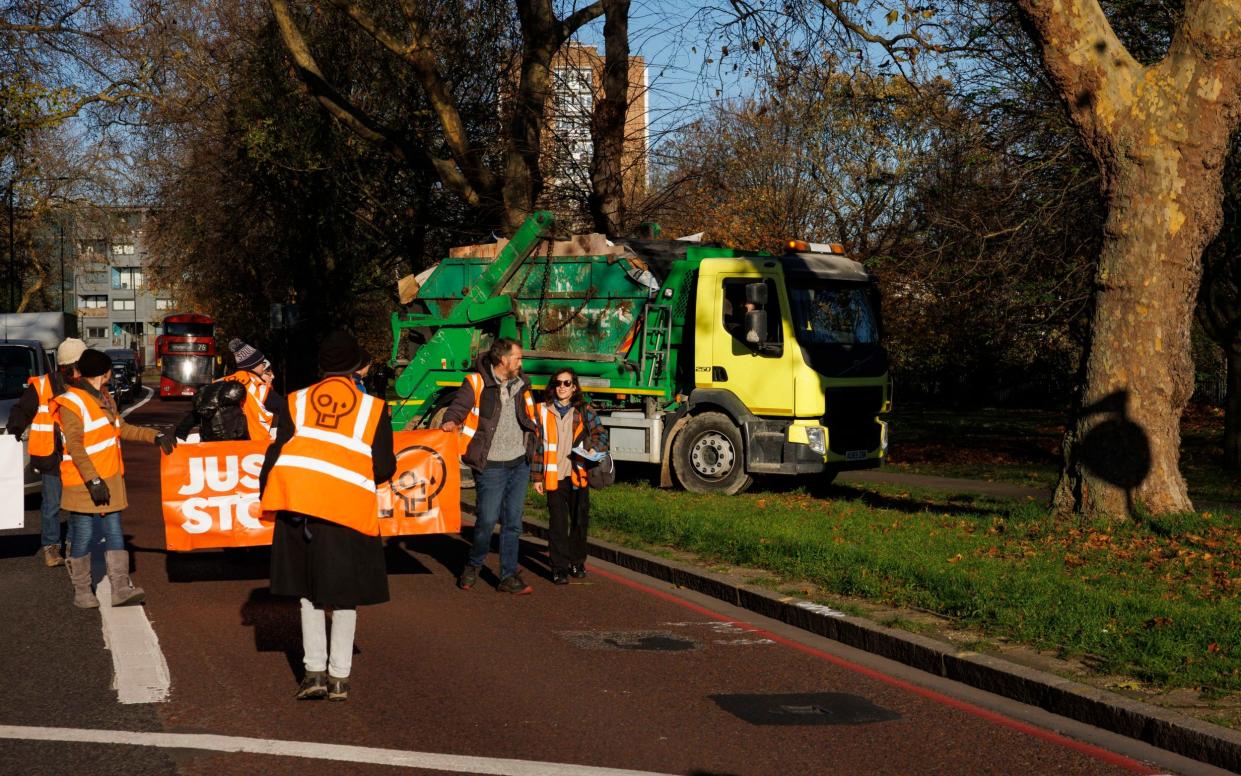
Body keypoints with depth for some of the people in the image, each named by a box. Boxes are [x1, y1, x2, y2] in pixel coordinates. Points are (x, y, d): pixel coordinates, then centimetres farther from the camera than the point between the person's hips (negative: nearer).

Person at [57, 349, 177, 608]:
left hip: (110, 479, 8)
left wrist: (155, 436, 9)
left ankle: (121, 589, 0)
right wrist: (93, 480, -25)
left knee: (114, 533, 2)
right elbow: (74, 446, -17)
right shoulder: (72, 402, -10)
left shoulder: (103, 398, 17)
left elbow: (122, 429, 21)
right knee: (84, 536, 0)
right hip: (84, 483, -8)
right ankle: (82, 591, 11)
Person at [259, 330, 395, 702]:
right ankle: (339, 677, 13)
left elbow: (277, 452, 1)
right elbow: (384, 467, -1)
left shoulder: (297, 402, 3)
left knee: (309, 591, 15)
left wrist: (264, 491, 14)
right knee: (345, 595, 11)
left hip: (299, 507, 1)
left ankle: (314, 671, 10)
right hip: (350, 509, -1)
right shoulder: (373, 407, -1)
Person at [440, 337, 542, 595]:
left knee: (512, 522, 7)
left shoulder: (521, 384, 11)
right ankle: (473, 566, 22)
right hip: (491, 467, -5)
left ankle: (509, 576, 13)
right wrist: (451, 422, -29)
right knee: (487, 520, -3)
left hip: (519, 465, 5)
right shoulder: (477, 383, -7)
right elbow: (458, 407, -7)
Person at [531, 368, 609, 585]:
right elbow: (537, 444, 3)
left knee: (579, 521, 9)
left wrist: (595, 449, -14)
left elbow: (600, 433, 9)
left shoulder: (584, 411, 5)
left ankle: (577, 563, 24)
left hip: (578, 476, 2)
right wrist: (537, 476, 1)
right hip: (554, 477, -2)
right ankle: (559, 567, 4)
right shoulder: (543, 411, 2)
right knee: (558, 524, -2)